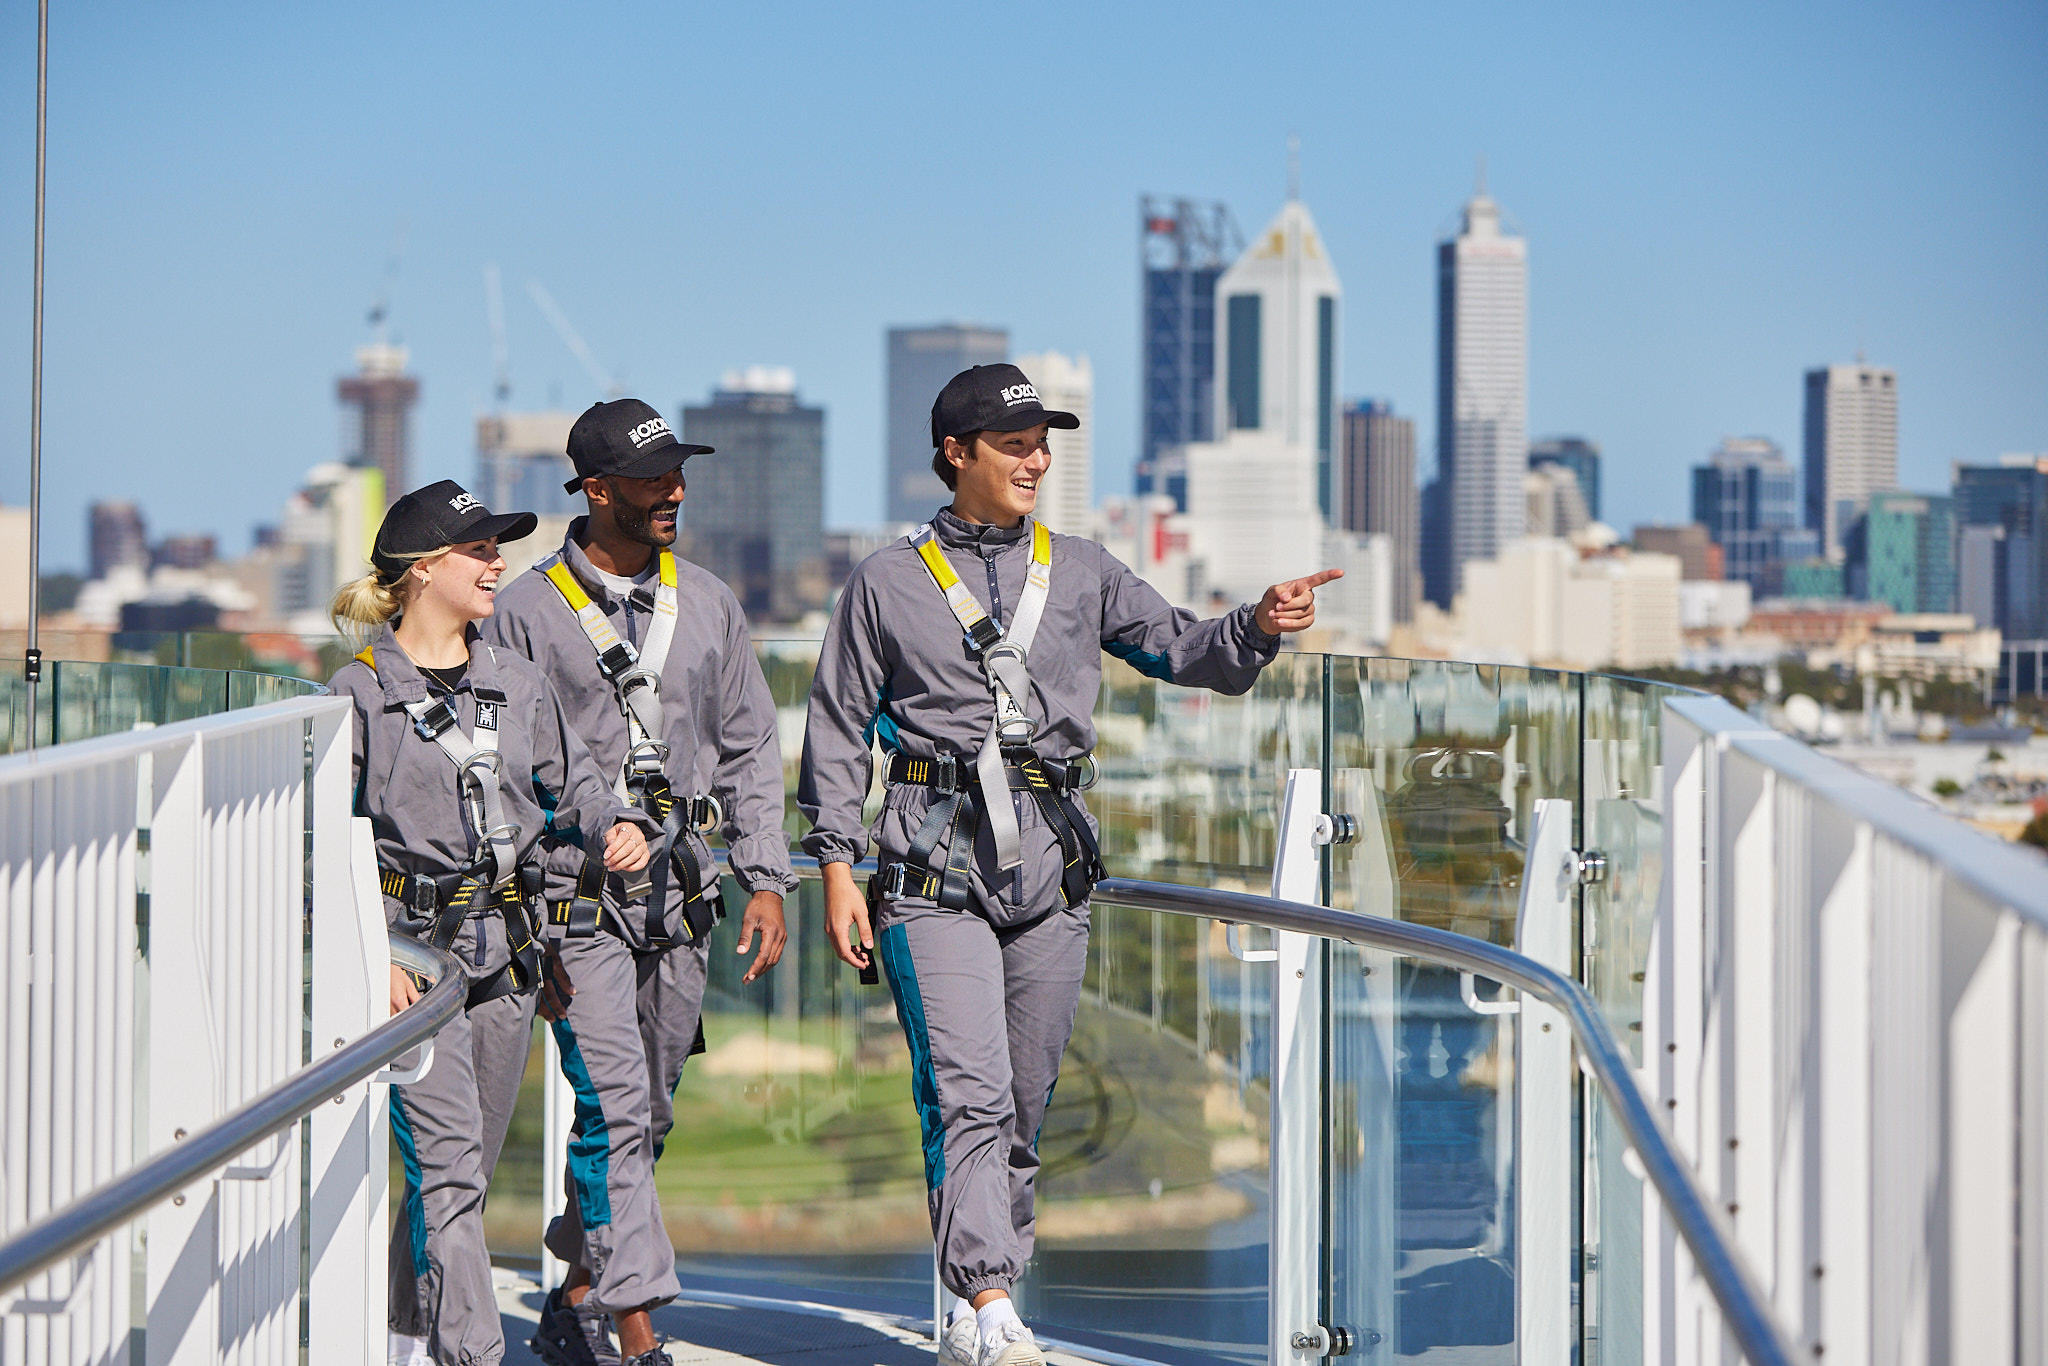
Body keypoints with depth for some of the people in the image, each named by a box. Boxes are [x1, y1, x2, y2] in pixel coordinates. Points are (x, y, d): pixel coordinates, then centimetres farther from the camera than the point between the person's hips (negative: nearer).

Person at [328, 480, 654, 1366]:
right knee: (448, 1169, -15)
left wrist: (617, 825, -7)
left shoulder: (518, 686, 12)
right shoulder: (361, 693, -4)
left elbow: (572, 785, 16)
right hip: (411, 953, -6)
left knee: (466, 1171, 12)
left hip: (505, 955, 6)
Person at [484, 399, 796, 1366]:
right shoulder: (526, 613, -2)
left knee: (645, 1116, 10)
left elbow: (749, 752, 15)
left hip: (681, 896, 5)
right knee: (613, 1112, -13)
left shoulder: (707, 605, 11)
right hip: (577, 896, -5)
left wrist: (765, 880, 6)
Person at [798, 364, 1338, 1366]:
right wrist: (838, 869, -2)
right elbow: (839, 731, 5)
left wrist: (1258, 628, -20)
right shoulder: (887, 584, 6)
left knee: (1025, 1102, 7)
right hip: (934, 864, -4)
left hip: (1049, 866, 4)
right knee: (969, 1092, -15)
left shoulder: (1081, 573, 13)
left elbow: (1179, 649, 2)